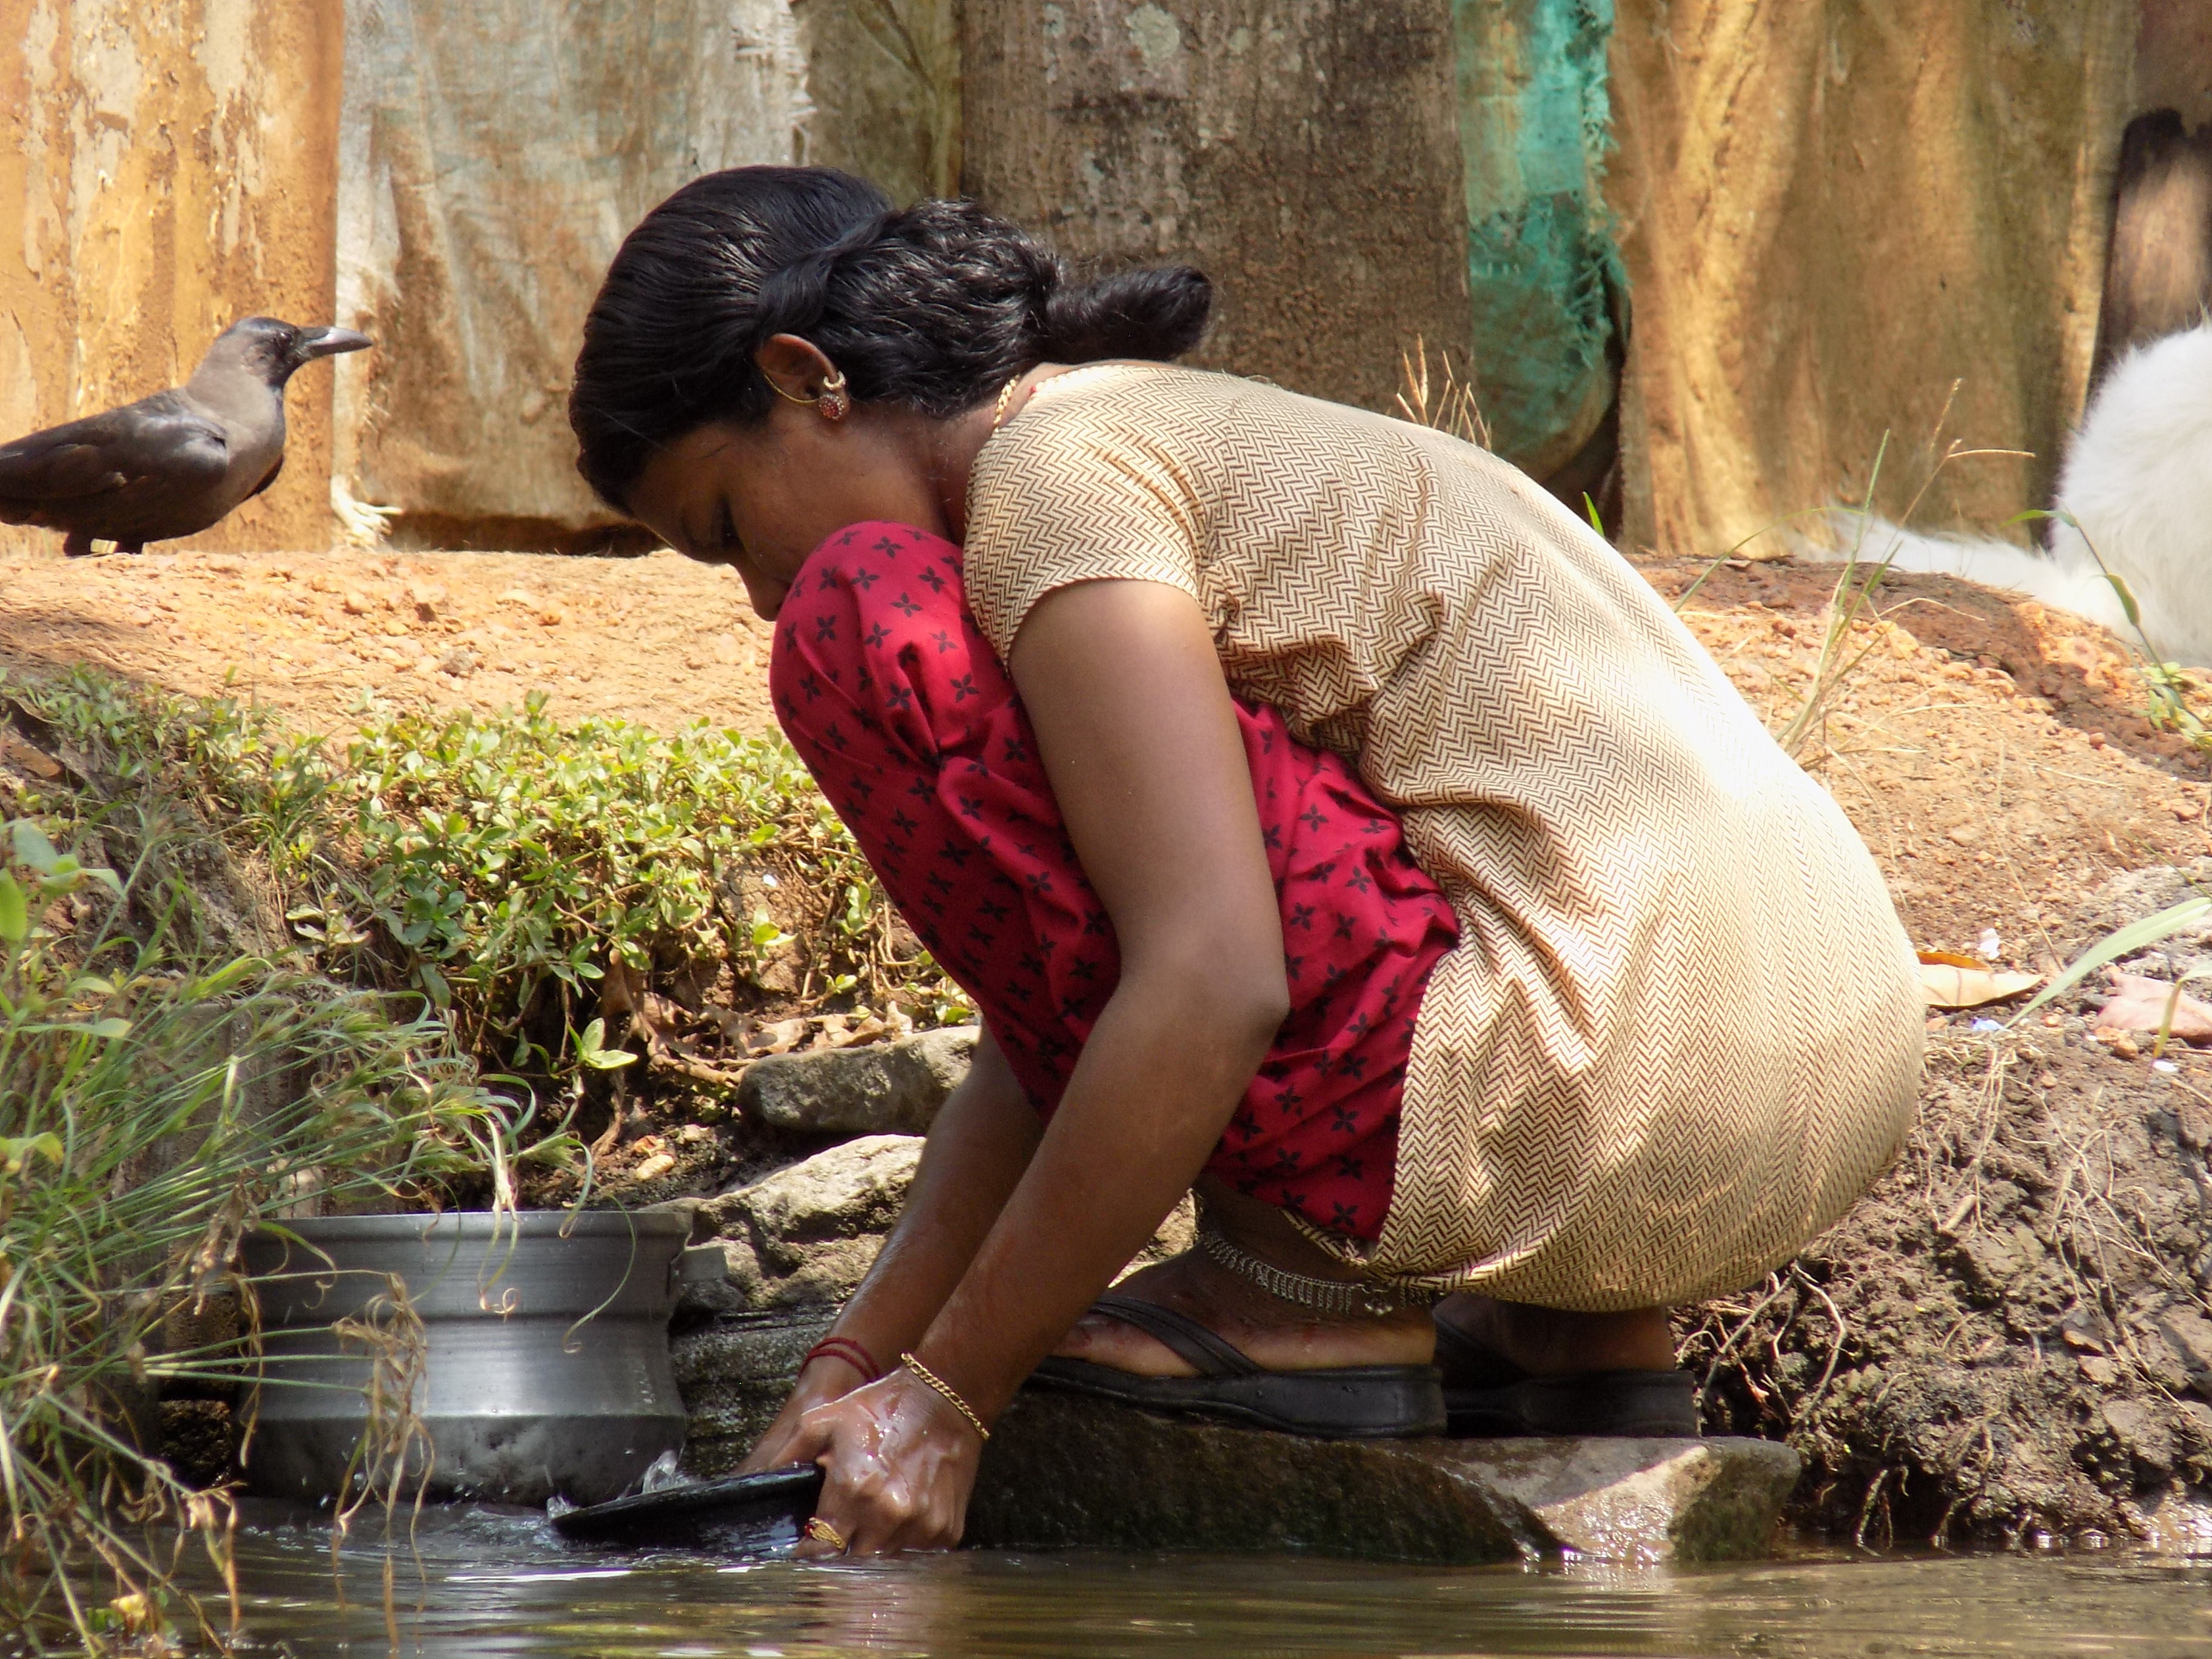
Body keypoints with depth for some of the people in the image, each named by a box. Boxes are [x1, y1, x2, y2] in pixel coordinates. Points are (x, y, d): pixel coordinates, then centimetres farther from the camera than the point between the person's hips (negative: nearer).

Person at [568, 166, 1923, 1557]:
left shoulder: (1060, 468, -7)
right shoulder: (1204, 445, 22)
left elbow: (1210, 991, -19)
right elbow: (1059, 1019, 23)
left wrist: (951, 1394, -12)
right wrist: (855, 1365, 16)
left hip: (1608, 1074, -10)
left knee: (869, 631, -7)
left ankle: (1306, 1290, -2)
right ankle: (1570, 1326, 18)